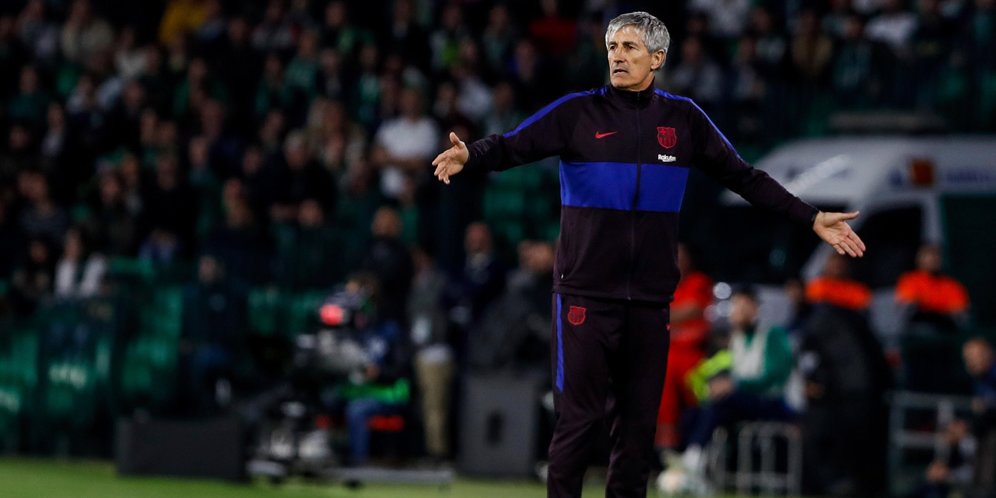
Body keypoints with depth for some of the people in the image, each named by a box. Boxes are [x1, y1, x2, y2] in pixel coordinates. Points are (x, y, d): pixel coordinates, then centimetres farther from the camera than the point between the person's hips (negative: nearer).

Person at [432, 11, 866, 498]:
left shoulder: (683, 118, 6)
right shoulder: (578, 111, -3)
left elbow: (743, 177, 10)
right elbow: (514, 146, -15)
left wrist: (813, 219, 6)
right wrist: (469, 156, -36)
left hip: (650, 299, 3)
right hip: (585, 294, -3)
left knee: (639, 420, 8)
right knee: (578, 418, -3)